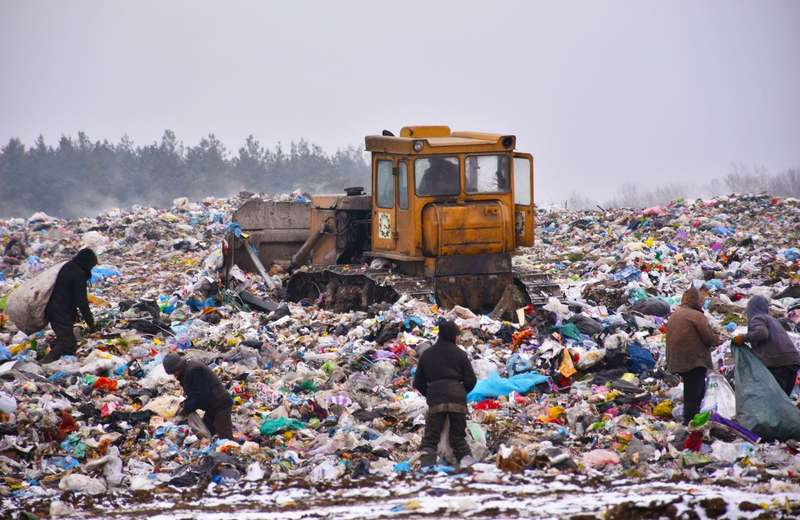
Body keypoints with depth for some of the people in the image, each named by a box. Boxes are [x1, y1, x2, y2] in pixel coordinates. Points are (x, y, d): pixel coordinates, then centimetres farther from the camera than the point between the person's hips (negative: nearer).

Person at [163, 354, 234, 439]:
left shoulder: (194, 370, -21)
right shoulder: (187, 371, 12)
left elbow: (202, 396, -24)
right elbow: (193, 394, 18)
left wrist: (186, 408, -16)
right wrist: (185, 404, 0)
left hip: (220, 405, -11)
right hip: (211, 408, 11)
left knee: (225, 438, -15)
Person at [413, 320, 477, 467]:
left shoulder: (426, 355, 13)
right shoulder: (460, 354, 5)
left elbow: (418, 383, 17)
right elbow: (471, 380, 5)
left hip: (435, 400, 0)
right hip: (457, 398, 0)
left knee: (430, 438, 0)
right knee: (458, 437, 11)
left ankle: (426, 465, -19)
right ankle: (466, 460, -6)